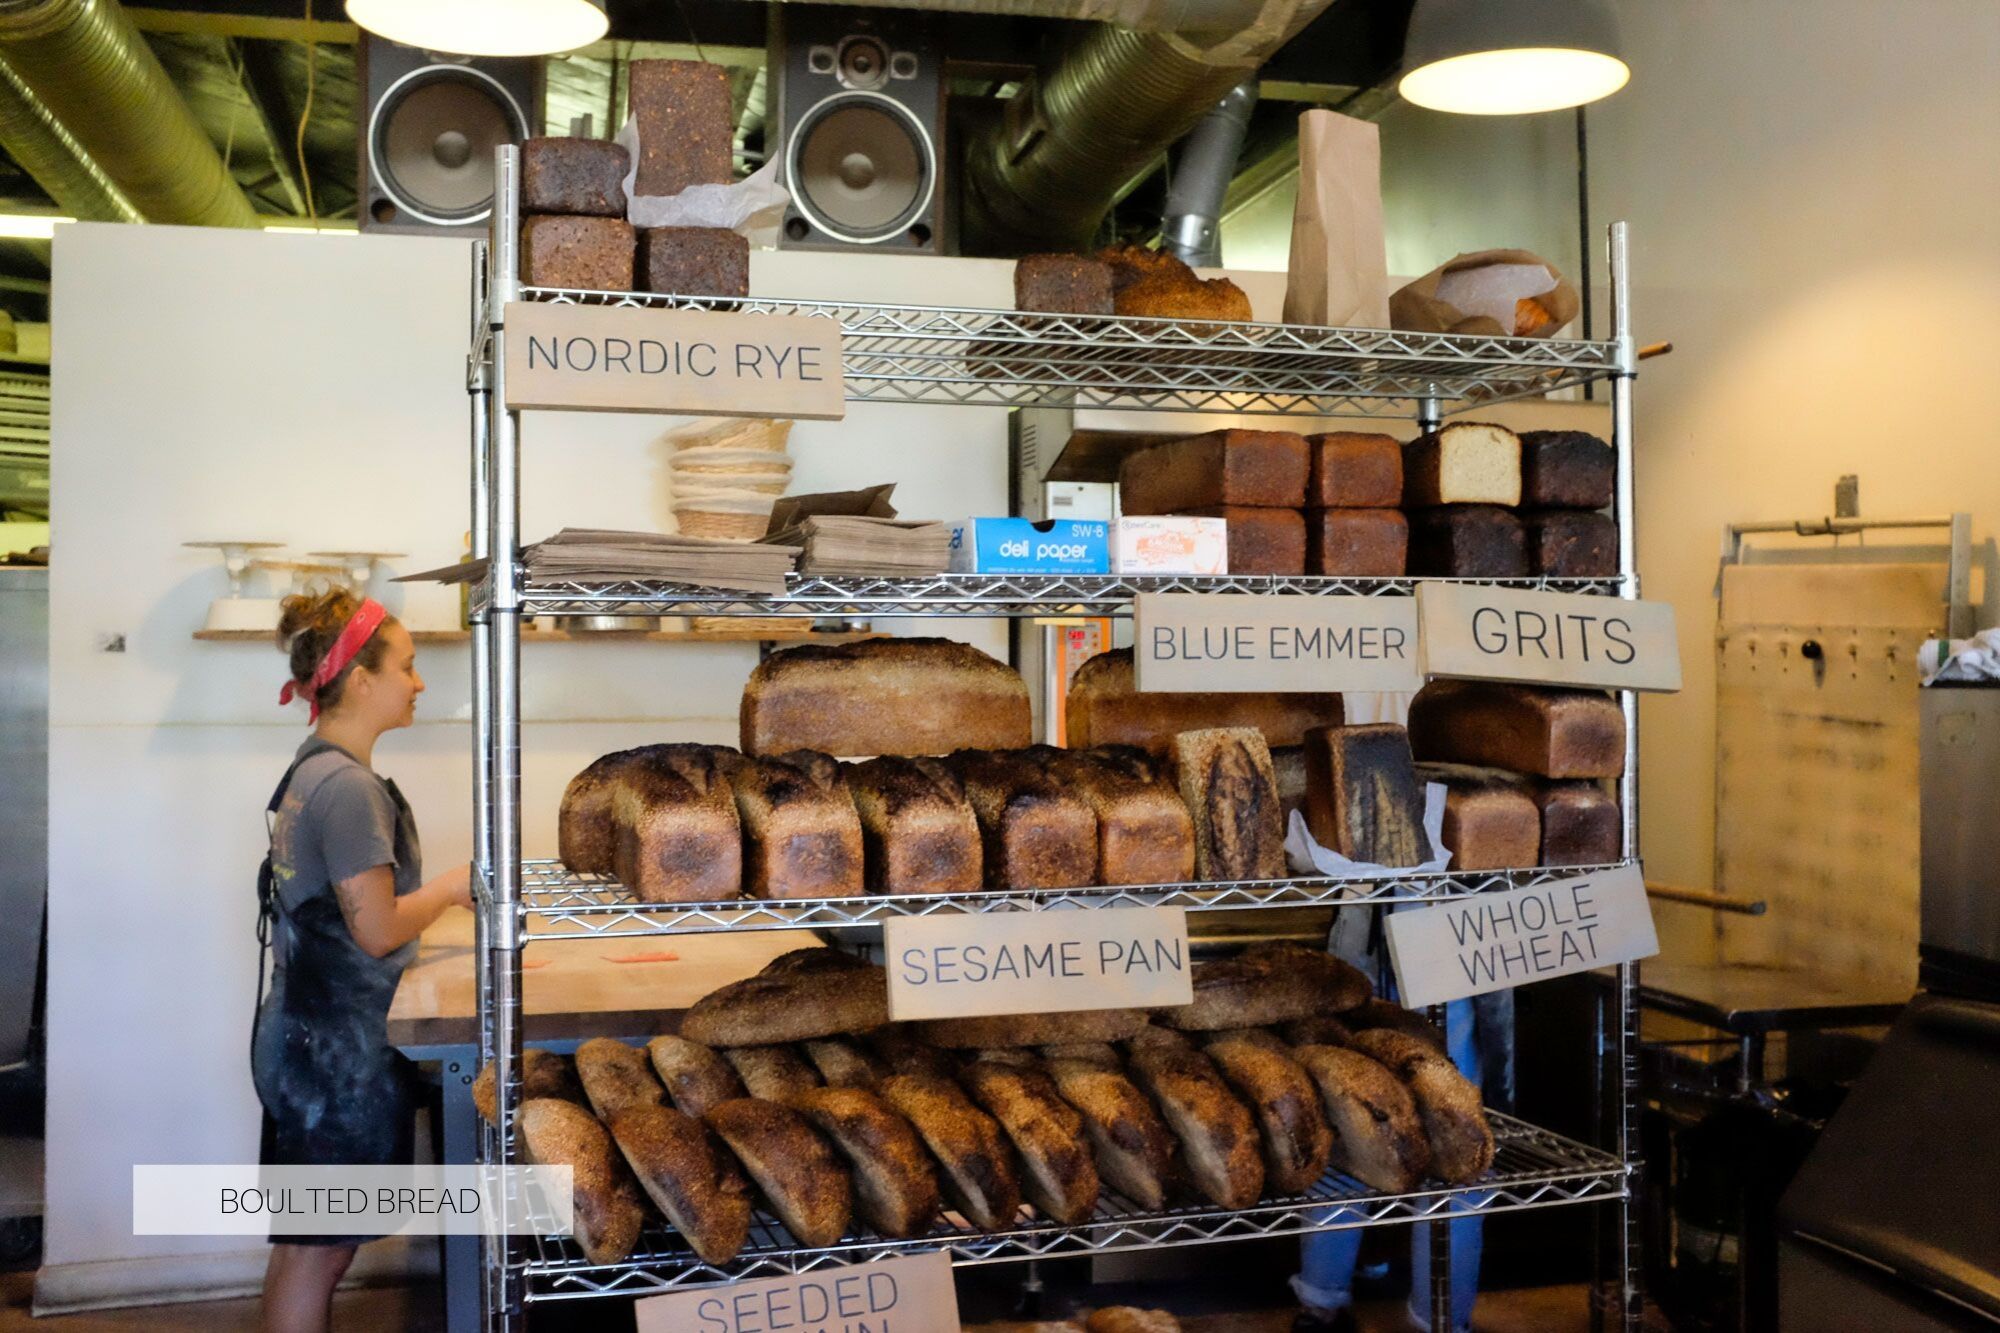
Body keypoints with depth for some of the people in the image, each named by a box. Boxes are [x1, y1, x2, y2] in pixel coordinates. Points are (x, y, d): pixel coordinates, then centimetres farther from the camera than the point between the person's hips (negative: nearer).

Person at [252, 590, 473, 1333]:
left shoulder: (311, 771, 10)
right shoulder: (348, 786, -20)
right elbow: (377, 930, -22)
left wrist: (438, 892, 11)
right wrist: (450, 888, -7)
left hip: (303, 1038, 10)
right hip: (339, 1050, -10)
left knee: (305, 1243, 18)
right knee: (318, 1248, 2)